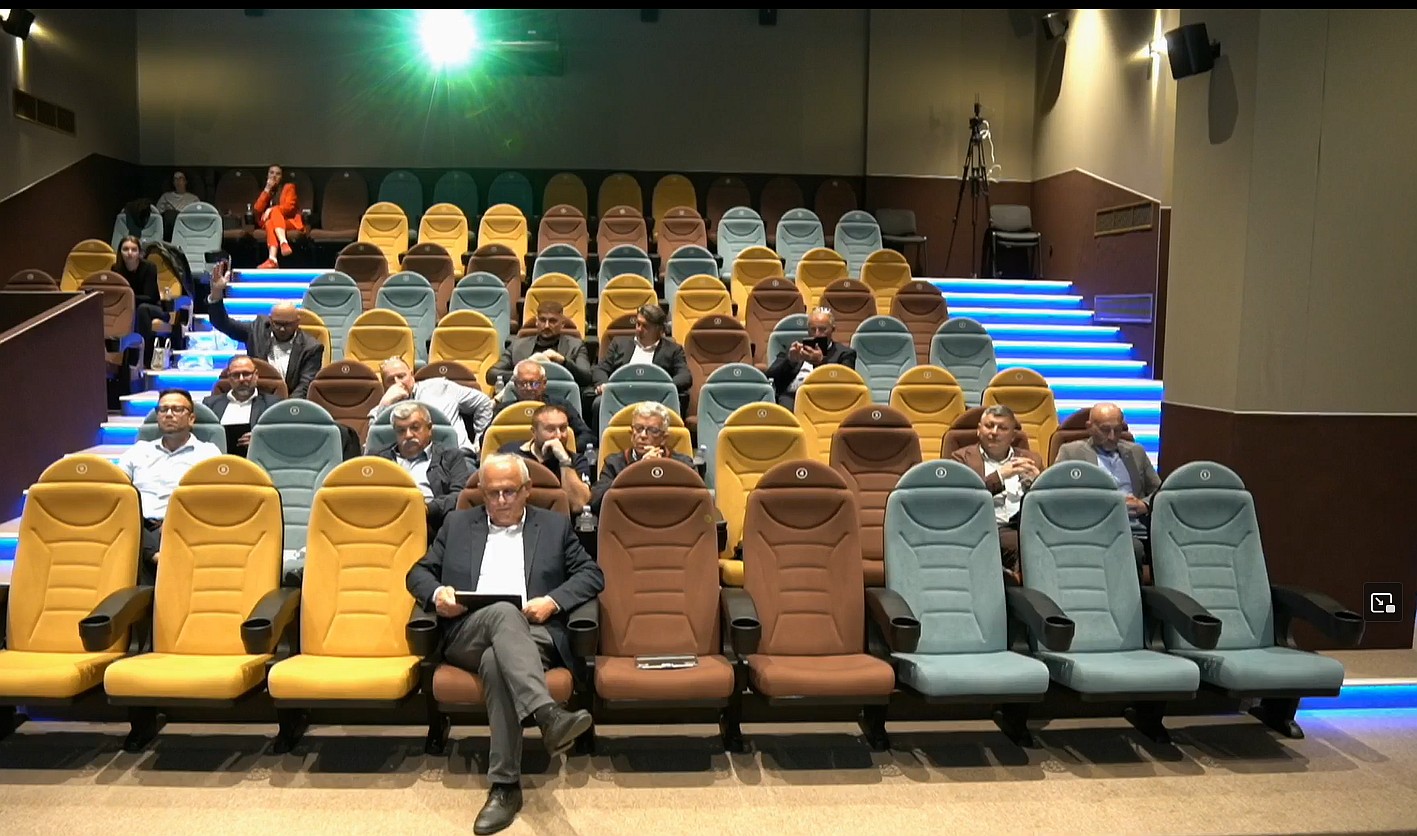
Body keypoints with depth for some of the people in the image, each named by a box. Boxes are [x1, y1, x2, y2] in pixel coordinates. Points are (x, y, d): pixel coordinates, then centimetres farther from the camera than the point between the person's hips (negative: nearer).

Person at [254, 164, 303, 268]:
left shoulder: (288, 187, 10)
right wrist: (267, 190, -1)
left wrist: (271, 209, -20)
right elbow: (257, 209, 4)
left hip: (290, 222, -2)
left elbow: (289, 206, -6)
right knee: (270, 223, -33)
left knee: (275, 212, -32)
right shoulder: (266, 191, 20)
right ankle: (272, 260, -56)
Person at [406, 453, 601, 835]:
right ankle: (548, 715, -54)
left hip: (531, 635, 0)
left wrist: (553, 601, -6)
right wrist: (436, 593, -3)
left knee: (496, 661, -38)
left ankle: (505, 785, -37)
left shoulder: (555, 526, 19)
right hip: (467, 635, 1)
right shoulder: (457, 524, 23)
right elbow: (418, 572, 21)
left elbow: (592, 575, 13)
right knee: (503, 612, -37)